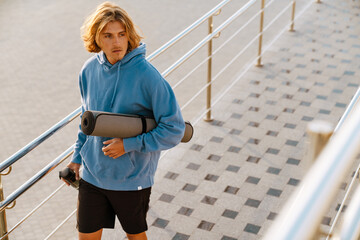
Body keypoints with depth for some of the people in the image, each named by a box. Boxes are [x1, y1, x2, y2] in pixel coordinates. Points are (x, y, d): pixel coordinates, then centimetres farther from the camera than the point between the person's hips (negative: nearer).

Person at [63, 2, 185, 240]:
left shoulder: (147, 75, -20)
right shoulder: (89, 70, -4)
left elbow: (174, 130, -18)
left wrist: (128, 145, -20)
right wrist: (77, 157, 9)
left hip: (132, 177, -4)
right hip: (92, 174, 4)